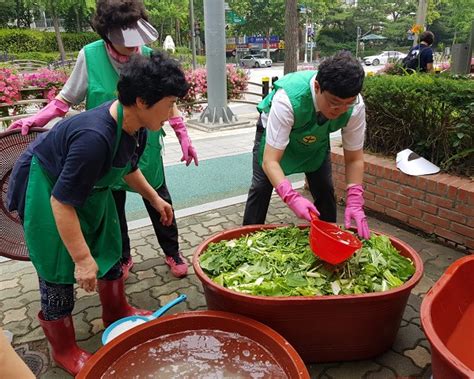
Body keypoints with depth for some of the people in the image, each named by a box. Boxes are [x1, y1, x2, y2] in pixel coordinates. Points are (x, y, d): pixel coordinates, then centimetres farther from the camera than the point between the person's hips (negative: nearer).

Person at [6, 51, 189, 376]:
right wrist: (82, 258, -27)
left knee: (109, 249, 16)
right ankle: (64, 349, 23)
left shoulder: (136, 125, -13)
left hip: (90, 185, 8)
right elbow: (61, 202, -32)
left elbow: (128, 166, 9)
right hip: (46, 187, -8)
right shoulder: (95, 138, -39)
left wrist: (155, 198, 14)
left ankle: (117, 312, 39)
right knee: (59, 268, 2)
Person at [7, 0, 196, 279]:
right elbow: (67, 98, -2)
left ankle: (172, 252, 35)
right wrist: (36, 120, -13)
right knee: (112, 208, 15)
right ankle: (123, 258, 38)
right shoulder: (90, 56, -13)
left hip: (147, 151, 0)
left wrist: (184, 137, 1)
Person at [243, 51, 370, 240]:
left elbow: (354, 158, -20)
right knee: (261, 187, -7)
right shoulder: (288, 99, -44)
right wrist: (292, 198, -57)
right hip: (275, 130, -3)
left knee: (325, 190, -1)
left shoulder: (356, 106, -32)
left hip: (316, 137, 3)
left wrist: (354, 203, -32)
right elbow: (270, 161, -43)